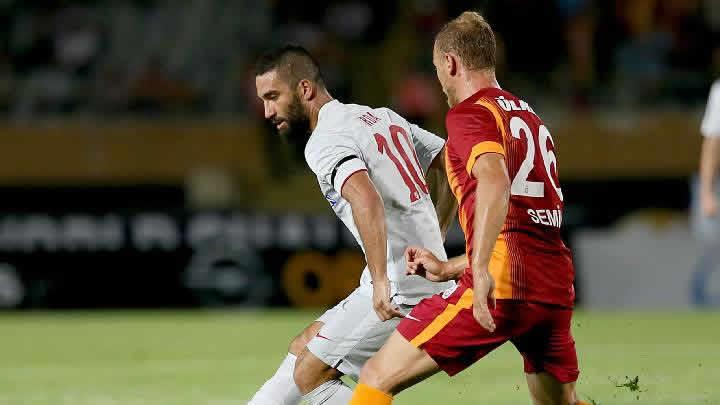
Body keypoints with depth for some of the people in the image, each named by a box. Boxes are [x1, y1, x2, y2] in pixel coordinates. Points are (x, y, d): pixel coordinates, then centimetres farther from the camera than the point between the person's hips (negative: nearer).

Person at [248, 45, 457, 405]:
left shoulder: (325, 140, -12)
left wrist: (381, 280, -34)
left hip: (400, 289, -9)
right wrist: (431, 242, 27)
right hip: (430, 277, 9)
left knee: (310, 375, -3)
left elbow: (366, 197, -31)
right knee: (304, 349, 18)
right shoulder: (382, 117, 16)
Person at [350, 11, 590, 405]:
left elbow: (495, 180, -22)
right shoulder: (531, 118, 25)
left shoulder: (470, 112, 0)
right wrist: (449, 268, 35)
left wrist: (479, 269, -30)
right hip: (555, 287, 8)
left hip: (500, 286, -8)